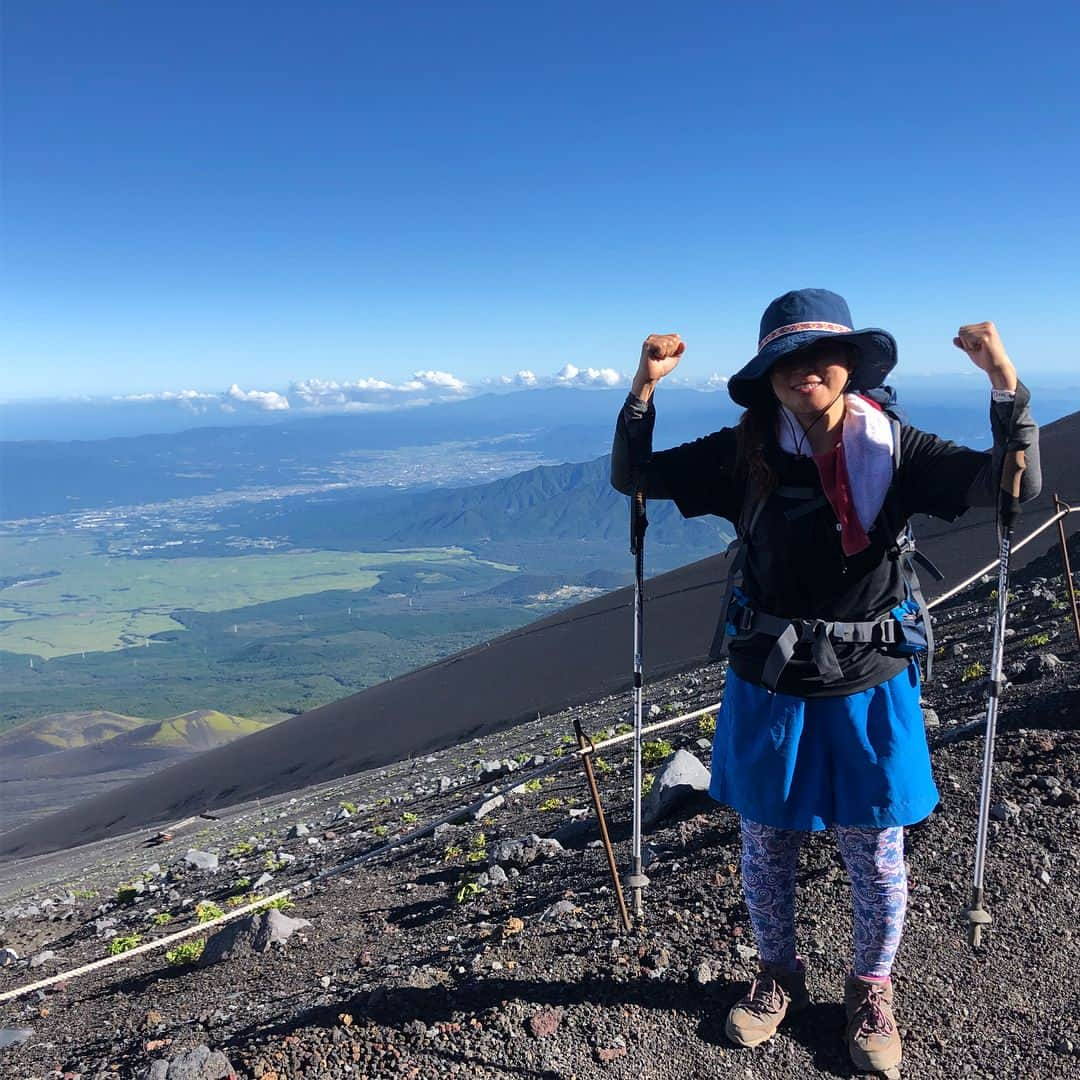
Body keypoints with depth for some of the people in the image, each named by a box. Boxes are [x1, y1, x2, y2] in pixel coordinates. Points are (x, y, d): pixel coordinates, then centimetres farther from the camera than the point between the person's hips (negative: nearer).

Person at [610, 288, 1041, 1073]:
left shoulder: (894, 450, -8)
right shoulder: (746, 454, -7)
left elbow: (1015, 484, -15)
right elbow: (633, 476, -4)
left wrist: (1005, 382, -28)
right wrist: (644, 387, -18)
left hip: (868, 688, 0)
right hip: (769, 687, 1)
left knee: (876, 855, 13)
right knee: (765, 845, 17)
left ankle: (872, 990, 42)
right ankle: (779, 976, 44)